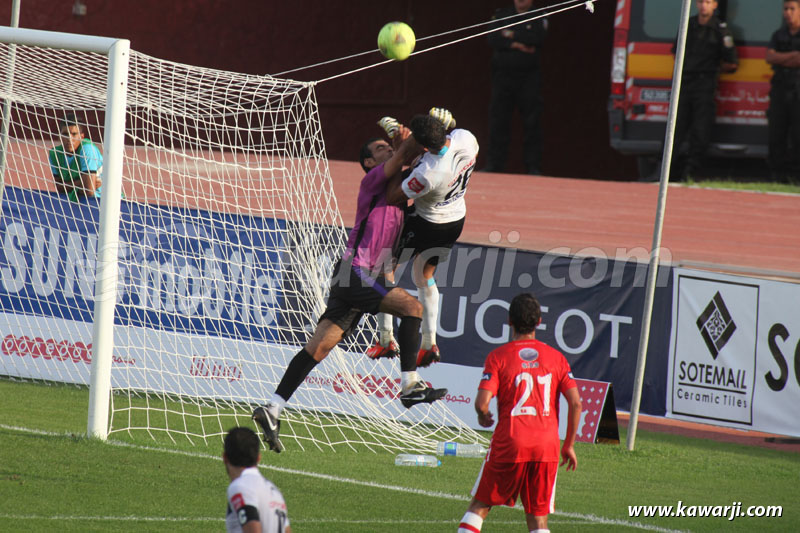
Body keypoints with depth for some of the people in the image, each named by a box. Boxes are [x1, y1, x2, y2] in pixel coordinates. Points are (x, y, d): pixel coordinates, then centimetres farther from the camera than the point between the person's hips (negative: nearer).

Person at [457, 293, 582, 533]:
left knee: (479, 507, 12)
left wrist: (483, 416, 12)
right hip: (547, 447, 2)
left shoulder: (498, 357, -2)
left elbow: (482, 402, -12)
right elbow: (575, 403, 0)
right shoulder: (556, 357, 6)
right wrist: (569, 445, 10)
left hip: (509, 444, -2)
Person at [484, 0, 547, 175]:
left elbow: (538, 39, -13)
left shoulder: (539, 17, 5)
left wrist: (511, 35, -10)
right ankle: (495, 163, 7)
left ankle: (533, 166, 1)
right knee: (498, 121, 1)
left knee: (531, 122, -3)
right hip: (503, 74, 2)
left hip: (529, 77, -2)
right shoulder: (501, 15, 10)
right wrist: (517, 45, -12)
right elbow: (493, 39, -3)